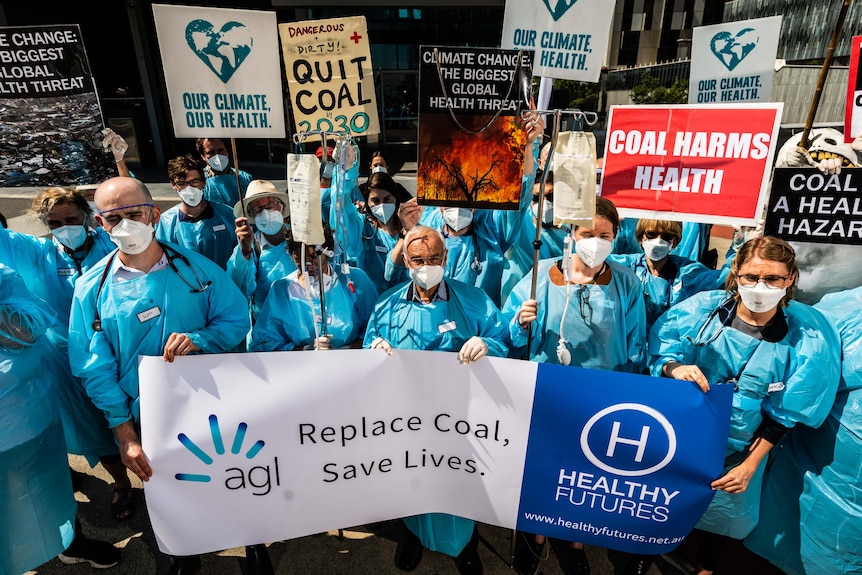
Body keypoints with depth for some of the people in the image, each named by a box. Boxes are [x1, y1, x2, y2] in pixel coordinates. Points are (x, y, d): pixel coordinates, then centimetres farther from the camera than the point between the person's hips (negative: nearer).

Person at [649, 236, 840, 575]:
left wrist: (750, 465, -10)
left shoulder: (807, 338, -16)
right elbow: (657, 351, -9)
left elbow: (783, 414, -10)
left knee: (719, 510, 22)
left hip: (737, 448, 0)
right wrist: (674, 368, -31)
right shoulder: (701, 308, -17)